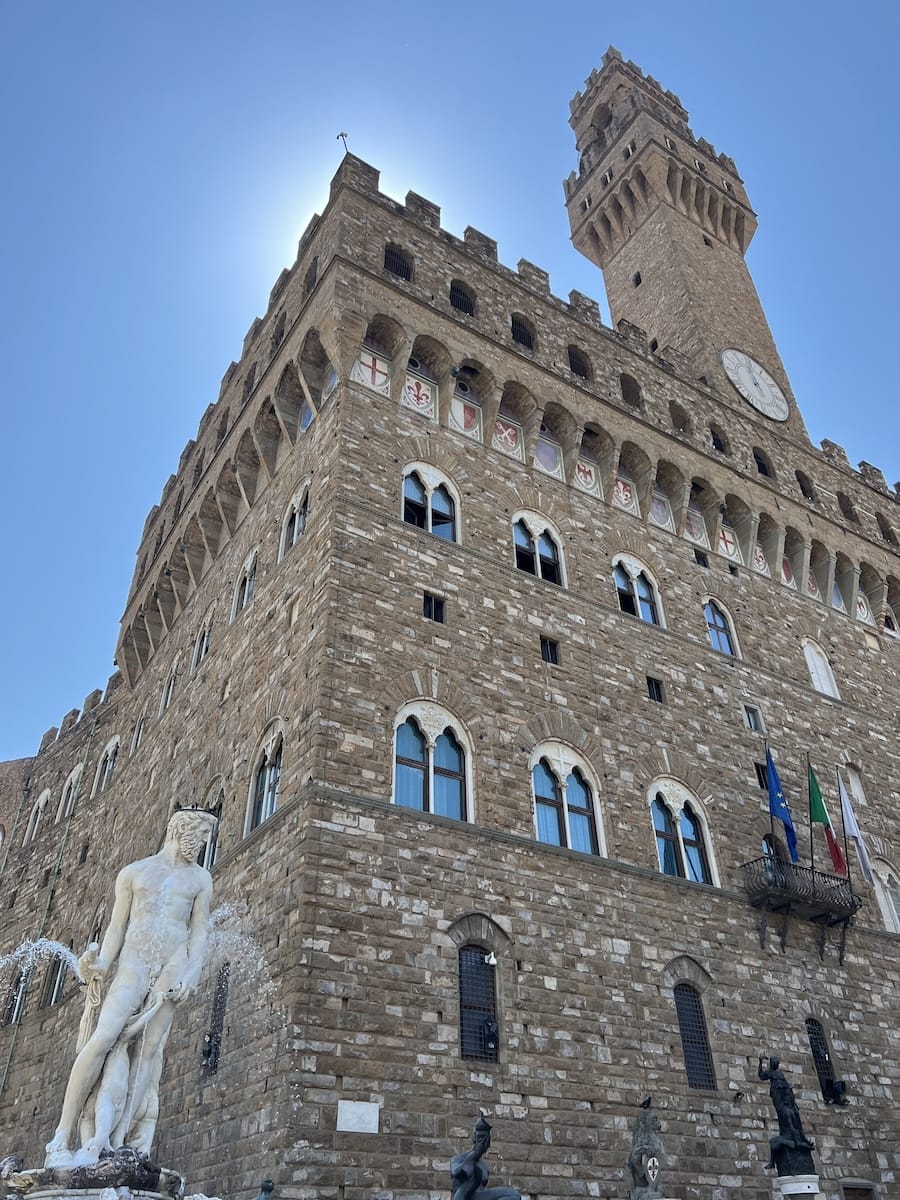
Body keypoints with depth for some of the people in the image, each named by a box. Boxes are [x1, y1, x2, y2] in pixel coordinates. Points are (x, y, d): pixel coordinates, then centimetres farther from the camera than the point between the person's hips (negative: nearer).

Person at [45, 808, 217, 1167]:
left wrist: (193, 972, -7)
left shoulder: (200, 878, 13)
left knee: (149, 1049, -7)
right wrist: (102, 964, -9)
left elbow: (199, 931, 7)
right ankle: (61, 1137, -8)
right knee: (102, 1040, -15)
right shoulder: (133, 872, 11)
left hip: (173, 967, 1)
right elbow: (117, 926, 6)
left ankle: (108, 1143, -7)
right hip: (132, 965, -1)